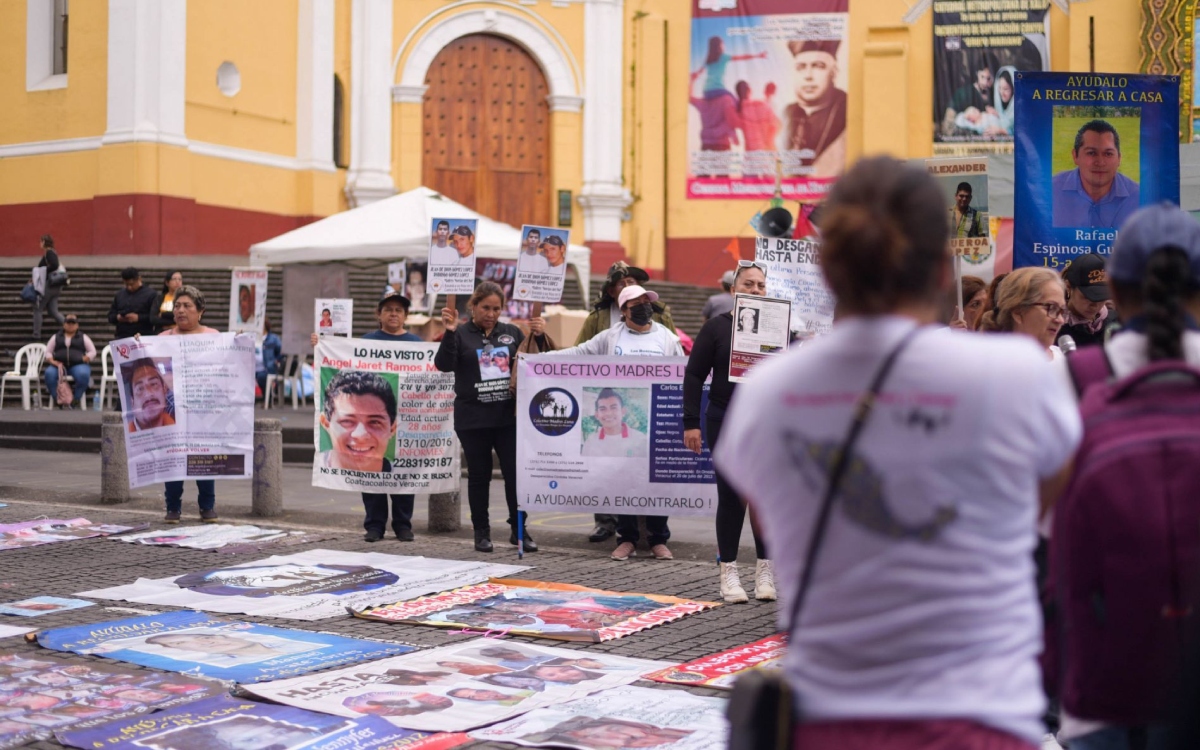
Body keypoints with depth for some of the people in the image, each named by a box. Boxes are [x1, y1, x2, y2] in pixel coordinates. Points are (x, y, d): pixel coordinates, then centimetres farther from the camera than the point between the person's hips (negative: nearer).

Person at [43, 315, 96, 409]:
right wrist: (54, 362, -6)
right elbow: (48, 352, 14)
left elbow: (92, 352, 12)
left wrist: (83, 359, -7)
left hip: (78, 365, -1)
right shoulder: (56, 337, 20)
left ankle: (77, 400, -19)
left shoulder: (83, 337, 17)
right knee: (49, 373, -33)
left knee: (83, 374, -37)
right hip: (59, 365, 1)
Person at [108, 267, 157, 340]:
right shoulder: (120, 295, 16)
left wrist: (139, 318, -16)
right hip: (121, 338, 4)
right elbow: (110, 316, 19)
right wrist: (117, 317, -3)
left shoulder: (150, 294, 1)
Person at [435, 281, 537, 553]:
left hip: (508, 417, 2)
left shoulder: (512, 333, 9)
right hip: (472, 419, -2)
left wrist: (538, 336, -3)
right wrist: (449, 332, -22)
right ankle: (481, 532, 18)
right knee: (479, 475, 8)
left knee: (515, 472, 0)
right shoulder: (461, 334, 0)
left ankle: (518, 529, 12)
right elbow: (444, 365, -12)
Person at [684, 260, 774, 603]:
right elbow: (694, 375, 0)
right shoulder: (716, 327, 0)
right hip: (725, 423, -2)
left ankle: (765, 570, 15)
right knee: (731, 497, 1)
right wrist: (691, 423, -6)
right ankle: (728, 572, 11)